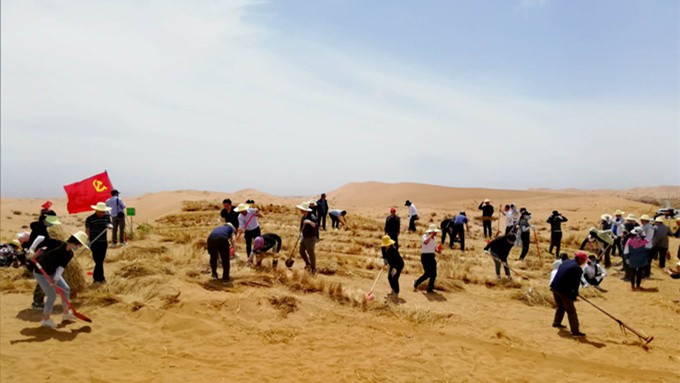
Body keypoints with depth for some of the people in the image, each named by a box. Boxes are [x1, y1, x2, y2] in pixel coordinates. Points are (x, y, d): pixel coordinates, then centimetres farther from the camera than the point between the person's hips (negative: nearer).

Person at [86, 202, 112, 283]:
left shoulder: (107, 217, 2)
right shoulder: (90, 219, -10)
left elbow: (110, 225, 15)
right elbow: (87, 231, -7)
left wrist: (110, 226, -10)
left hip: (103, 242, 5)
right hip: (94, 243, -5)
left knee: (101, 261, 11)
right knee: (98, 261, -4)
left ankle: (96, 278, 24)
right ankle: (100, 278, 6)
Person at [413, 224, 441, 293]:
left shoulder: (434, 239, 12)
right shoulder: (425, 236, -12)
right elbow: (425, 242, -36)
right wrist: (431, 235, -28)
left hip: (431, 256, 8)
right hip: (425, 256, -8)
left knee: (434, 274, 3)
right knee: (428, 273, -10)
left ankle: (430, 289, 15)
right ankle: (416, 283, 10)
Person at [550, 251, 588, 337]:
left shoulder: (566, 262, 11)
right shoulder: (577, 269, -13)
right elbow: (576, 284, -12)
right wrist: (574, 295, -1)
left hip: (554, 287, 8)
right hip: (564, 291, -8)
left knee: (561, 307, 27)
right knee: (571, 311, -1)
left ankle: (556, 323, 38)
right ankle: (575, 331, 1)